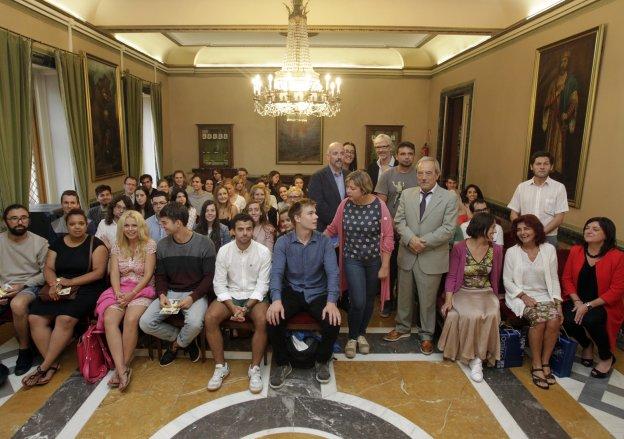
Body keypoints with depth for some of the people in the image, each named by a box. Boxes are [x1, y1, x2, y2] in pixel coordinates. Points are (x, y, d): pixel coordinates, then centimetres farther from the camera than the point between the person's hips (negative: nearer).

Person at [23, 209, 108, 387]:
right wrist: (54, 283, -14)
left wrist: (70, 282, -15)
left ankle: (44, 367, -14)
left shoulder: (95, 243, 0)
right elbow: (48, 268, 8)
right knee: (35, 318, -19)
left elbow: (99, 272, -8)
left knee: (65, 319, -29)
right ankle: (52, 363, -11)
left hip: (87, 289, -5)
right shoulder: (57, 243, 15)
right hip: (59, 291, 5)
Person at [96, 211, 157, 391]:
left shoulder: (149, 244, -2)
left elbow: (148, 274, -7)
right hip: (119, 290, 4)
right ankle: (122, 369, -30)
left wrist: (132, 294, -16)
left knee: (131, 320, -31)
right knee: (109, 319, -26)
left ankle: (123, 366, -16)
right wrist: (118, 293, -14)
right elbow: (114, 273, 4)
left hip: (142, 290, -3)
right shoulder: (117, 246, 11)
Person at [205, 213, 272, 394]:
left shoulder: (263, 252, -9)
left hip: (255, 297, -2)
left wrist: (246, 307, -21)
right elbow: (219, 284, -5)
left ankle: (254, 368, -12)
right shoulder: (224, 251, -5)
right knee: (209, 318, -24)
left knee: (262, 320, -31)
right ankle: (221, 366, -7)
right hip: (230, 296, 2)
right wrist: (233, 308, -18)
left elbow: (262, 285, -9)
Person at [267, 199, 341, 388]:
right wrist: (276, 300, -32)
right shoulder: (283, 242, -4)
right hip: (292, 292, 0)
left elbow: (332, 272, -12)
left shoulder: (324, 242, -3)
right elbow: (276, 272, -14)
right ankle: (283, 364, 1)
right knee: (273, 318, -26)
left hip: (317, 293, 0)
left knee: (333, 322, -25)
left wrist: (332, 301, -28)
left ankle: (322, 361, 8)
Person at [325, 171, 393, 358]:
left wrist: (385, 266, -9)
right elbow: (333, 229, 5)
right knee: (358, 301, -8)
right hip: (352, 259, 0)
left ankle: (361, 334, 38)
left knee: (368, 300, 14)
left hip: (374, 260, 0)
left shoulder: (379, 206, -13)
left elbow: (388, 238, -10)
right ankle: (352, 337, 18)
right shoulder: (345, 204, -8)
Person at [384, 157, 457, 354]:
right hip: (407, 255, 3)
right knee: (404, 294, 17)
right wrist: (411, 239, -16)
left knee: (427, 299, 9)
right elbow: (399, 220, 1)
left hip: (432, 258, -3)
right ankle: (402, 328, 36)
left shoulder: (449, 198, -6)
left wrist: (423, 241, -17)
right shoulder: (407, 194, 4)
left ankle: (426, 335, 29)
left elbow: (448, 229, -11)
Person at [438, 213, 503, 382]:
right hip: (463, 292, -2)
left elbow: (495, 277, 12)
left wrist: (494, 298, 5)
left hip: (486, 293, 3)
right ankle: (476, 357, -12)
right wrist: (448, 298, -15)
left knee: (491, 315, -28)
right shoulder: (459, 248, -6)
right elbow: (452, 276, -4)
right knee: (473, 315, -31)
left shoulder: (496, 250, 3)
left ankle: (477, 357, -17)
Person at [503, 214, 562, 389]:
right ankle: (536, 365, -14)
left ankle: (545, 362, -8)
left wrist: (558, 303, -3)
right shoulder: (512, 252, -1)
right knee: (539, 319, -29)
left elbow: (554, 279, 6)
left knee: (554, 321, -26)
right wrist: (524, 296, -14)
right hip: (520, 296, -2)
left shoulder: (549, 250, 5)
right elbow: (507, 280, -1)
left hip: (545, 295, 3)